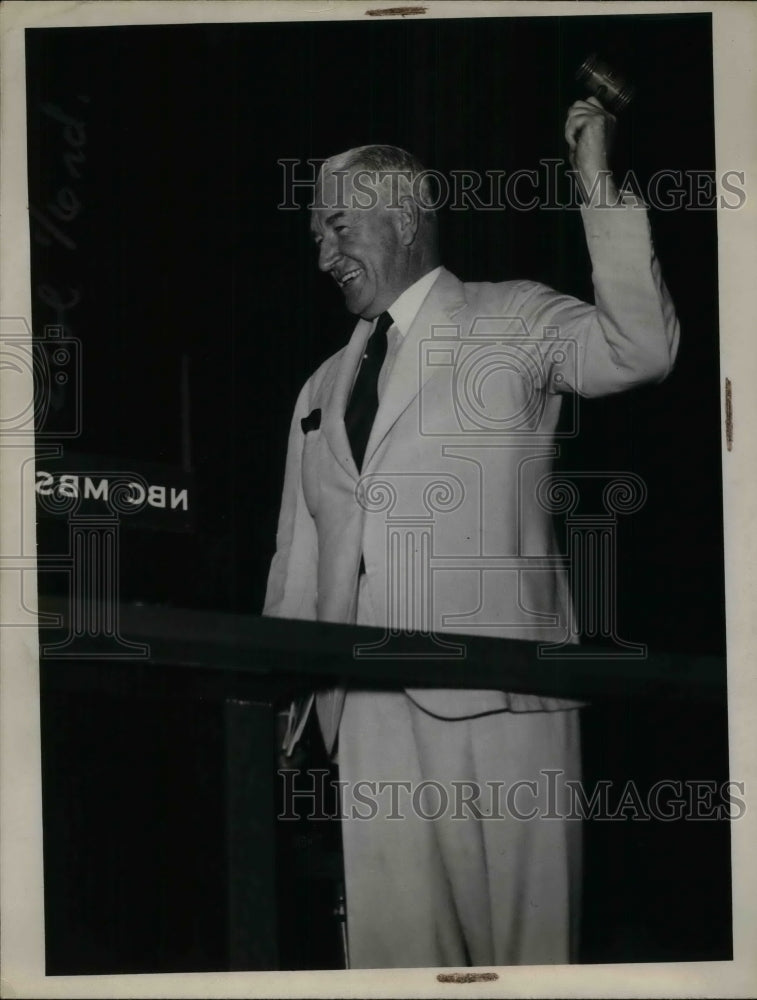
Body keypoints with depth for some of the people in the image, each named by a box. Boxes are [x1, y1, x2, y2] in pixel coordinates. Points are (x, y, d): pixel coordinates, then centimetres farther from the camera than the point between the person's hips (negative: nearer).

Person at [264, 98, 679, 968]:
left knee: (521, 928, -3)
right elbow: (299, 555, 23)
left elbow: (641, 350, -12)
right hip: (369, 711, 4)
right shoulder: (322, 391, 21)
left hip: (495, 691, -4)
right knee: (391, 935, -2)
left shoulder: (514, 324, 6)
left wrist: (600, 195, -16)